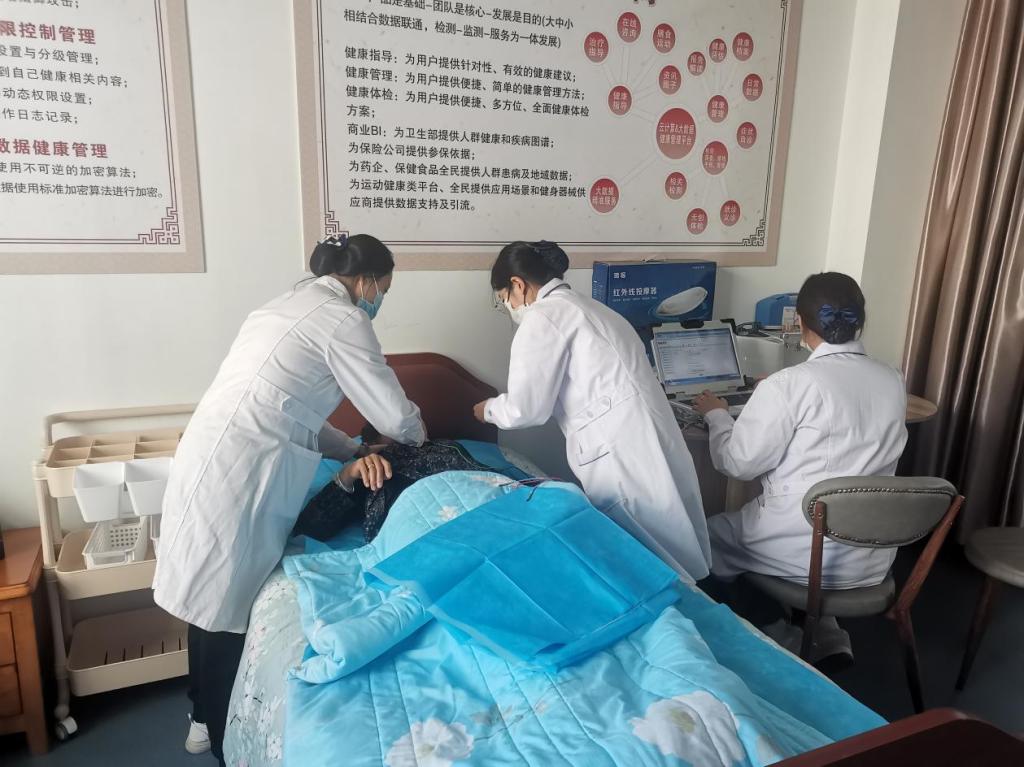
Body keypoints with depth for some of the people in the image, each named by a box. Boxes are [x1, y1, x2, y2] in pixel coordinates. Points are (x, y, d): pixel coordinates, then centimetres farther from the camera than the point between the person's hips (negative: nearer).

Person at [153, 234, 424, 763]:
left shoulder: (292, 305, 18)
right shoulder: (341, 318, -10)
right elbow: (395, 417, -8)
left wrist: (355, 452, 14)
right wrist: (417, 437, 14)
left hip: (211, 460, 10)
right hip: (237, 473, -10)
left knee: (214, 598, 22)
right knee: (228, 607, 6)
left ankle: (206, 717, 41)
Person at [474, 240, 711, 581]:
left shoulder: (542, 317, -6)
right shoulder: (587, 307, 22)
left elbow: (526, 409, -7)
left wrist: (490, 410, 14)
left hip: (624, 457, -9)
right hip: (651, 449, 10)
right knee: (673, 560, 16)